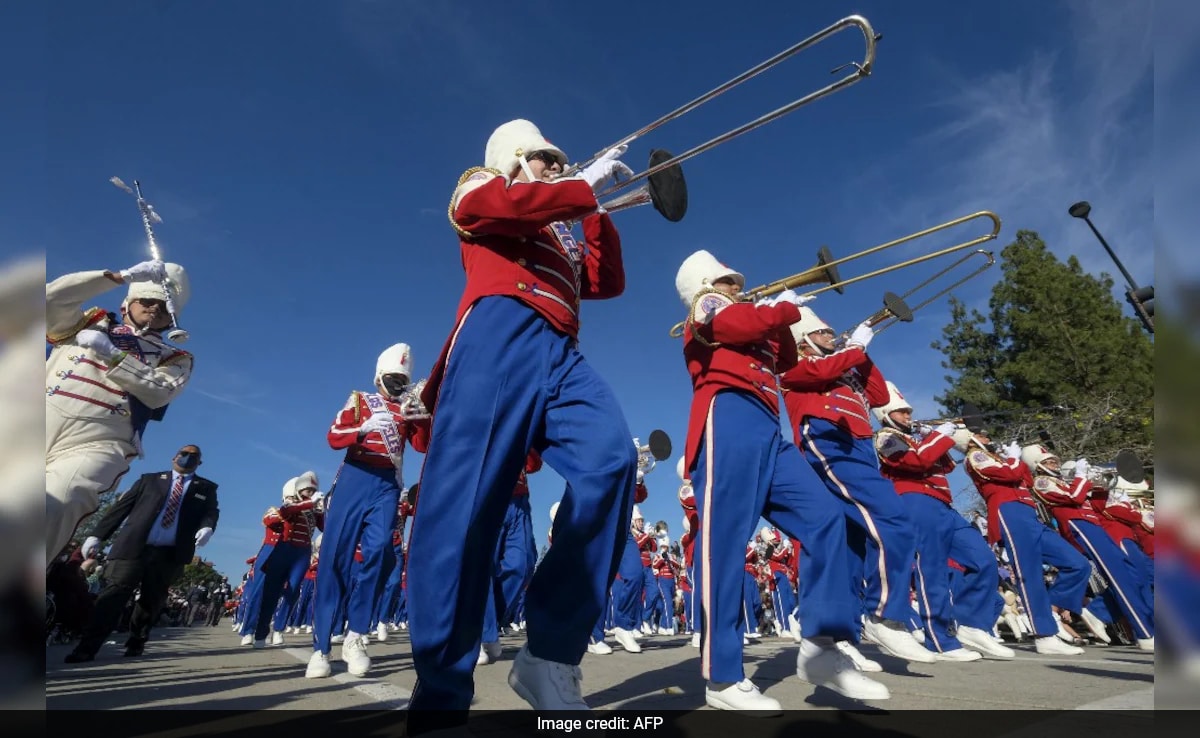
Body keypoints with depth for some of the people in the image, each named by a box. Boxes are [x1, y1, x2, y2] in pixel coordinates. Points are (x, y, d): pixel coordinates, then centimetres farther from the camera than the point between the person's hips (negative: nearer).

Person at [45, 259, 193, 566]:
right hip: (47, 427, 3)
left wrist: (109, 352, -3)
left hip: (95, 446, -3)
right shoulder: (91, 322, 26)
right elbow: (51, 298, 9)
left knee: (54, 509, -33)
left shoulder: (174, 358, 19)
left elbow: (157, 392, 1)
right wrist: (120, 276, 7)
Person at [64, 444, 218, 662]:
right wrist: (97, 535, 3)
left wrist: (207, 526, -22)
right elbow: (121, 506, 11)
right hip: (134, 546, 0)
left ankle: (136, 642, 24)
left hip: (170, 553, 1)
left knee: (152, 600, 7)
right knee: (115, 592, -7)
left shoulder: (207, 488, 15)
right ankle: (87, 647, -2)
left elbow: (211, 511, 2)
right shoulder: (150, 479, 16)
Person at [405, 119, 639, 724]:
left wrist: (595, 211, 28)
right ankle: (440, 692, -11)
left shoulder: (563, 237, 41)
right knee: (467, 496, -19)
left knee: (612, 460, -23)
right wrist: (587, 185, 10)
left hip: (561, 354, 6)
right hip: (502, 331, -5)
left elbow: (608, 282, 32)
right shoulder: (480, 186, 24)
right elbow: (507, 206, 0)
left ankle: (550, 655, -17)